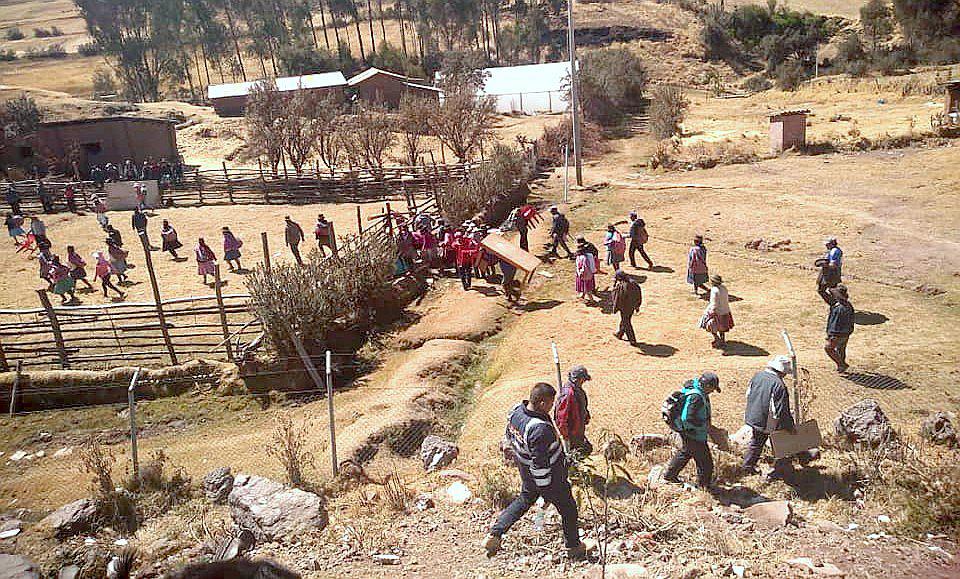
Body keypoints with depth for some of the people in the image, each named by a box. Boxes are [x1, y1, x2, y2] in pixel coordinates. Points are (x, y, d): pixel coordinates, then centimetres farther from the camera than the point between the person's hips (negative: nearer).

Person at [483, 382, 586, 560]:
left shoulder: (517, 410, -13)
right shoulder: (540, 429, -37)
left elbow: (510, 434, 8)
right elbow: (540, 464, -30)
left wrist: (508, 446, 29)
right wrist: (546, 491, -19)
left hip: (526, 473, 8)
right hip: (550, 477, -8)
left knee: (524, 500, 29)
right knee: (568, 510, 16)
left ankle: (494, 535, 29)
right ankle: (574, 547, 37)